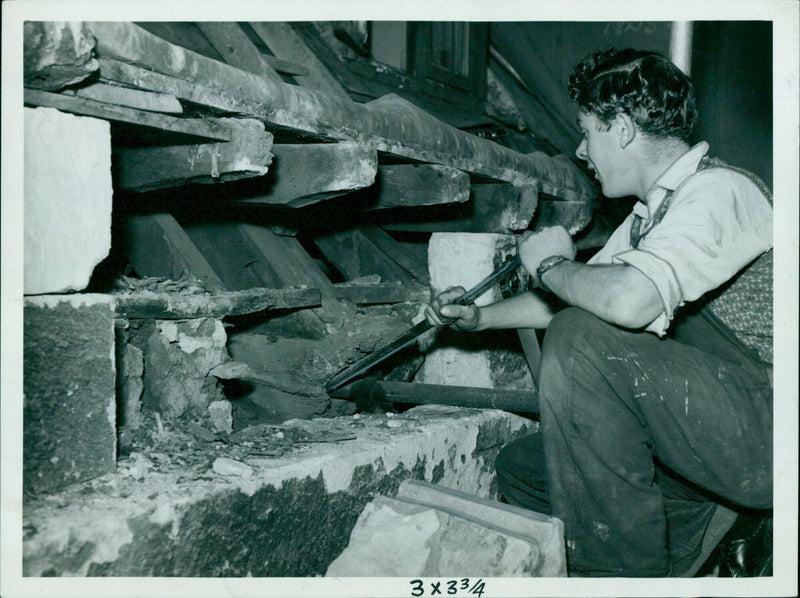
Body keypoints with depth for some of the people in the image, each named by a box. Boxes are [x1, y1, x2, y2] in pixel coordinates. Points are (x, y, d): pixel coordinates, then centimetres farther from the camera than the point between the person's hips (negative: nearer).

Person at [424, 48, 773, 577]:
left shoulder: (719, 190, -17)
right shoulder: (653, 213, 14)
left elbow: (629, 302, -35)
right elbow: (573, 296, 26)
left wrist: (551, 264, -16)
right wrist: (481, 317, 21)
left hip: (765, 438, -9)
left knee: (581, 340, -27)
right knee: (521, 468, 7)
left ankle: (620, 572, -17)